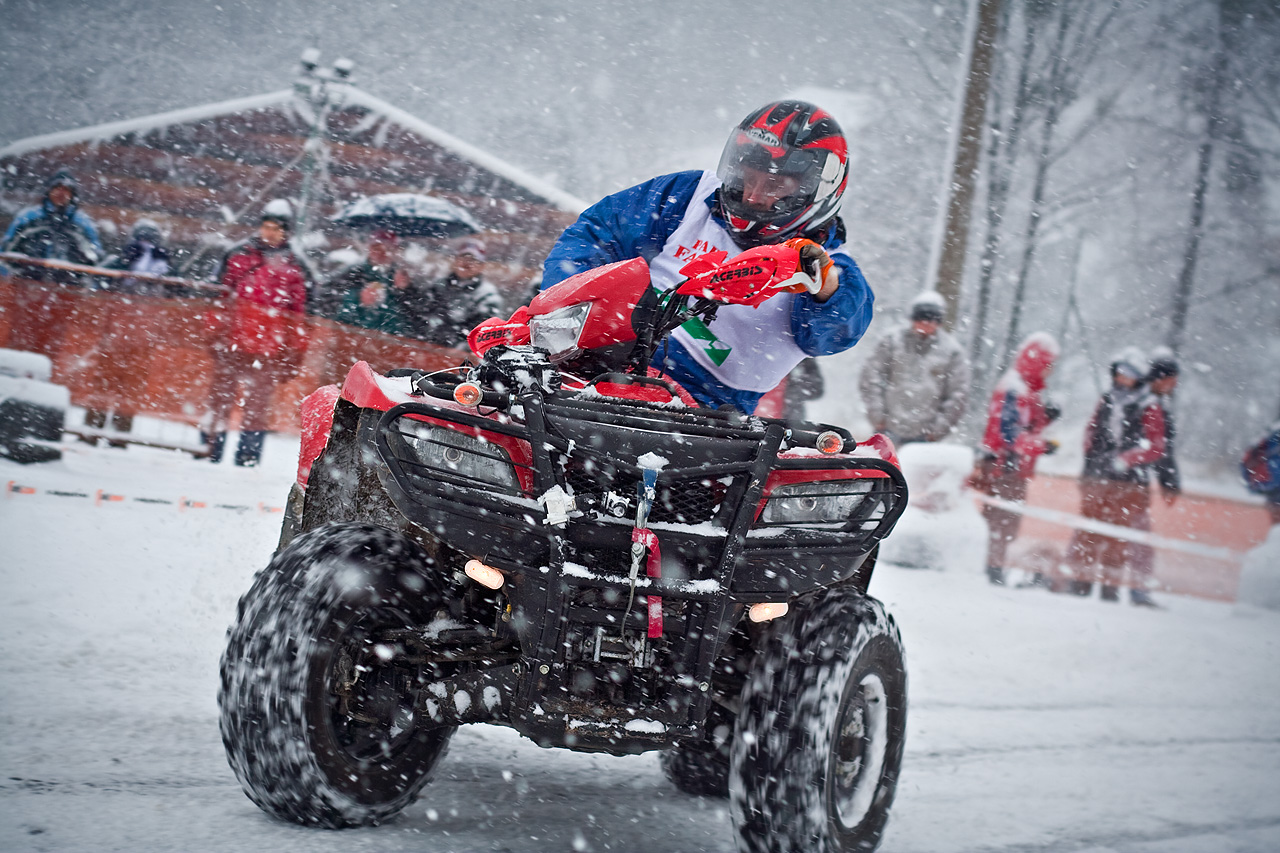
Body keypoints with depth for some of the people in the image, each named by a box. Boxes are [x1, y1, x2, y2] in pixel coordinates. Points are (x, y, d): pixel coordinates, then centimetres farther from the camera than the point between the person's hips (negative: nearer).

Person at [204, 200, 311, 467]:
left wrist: (293, 349, 4)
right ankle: (212, 445, 9)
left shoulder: (294, 267, 6)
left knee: (259, 397, -3)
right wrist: (215, 329, 11)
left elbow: (297, 311, 8)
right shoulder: (239, 255, 9)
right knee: (221, 392, 3)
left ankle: (249, 452, 2)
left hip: (268, 343, -1)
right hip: (232, 337, 1)